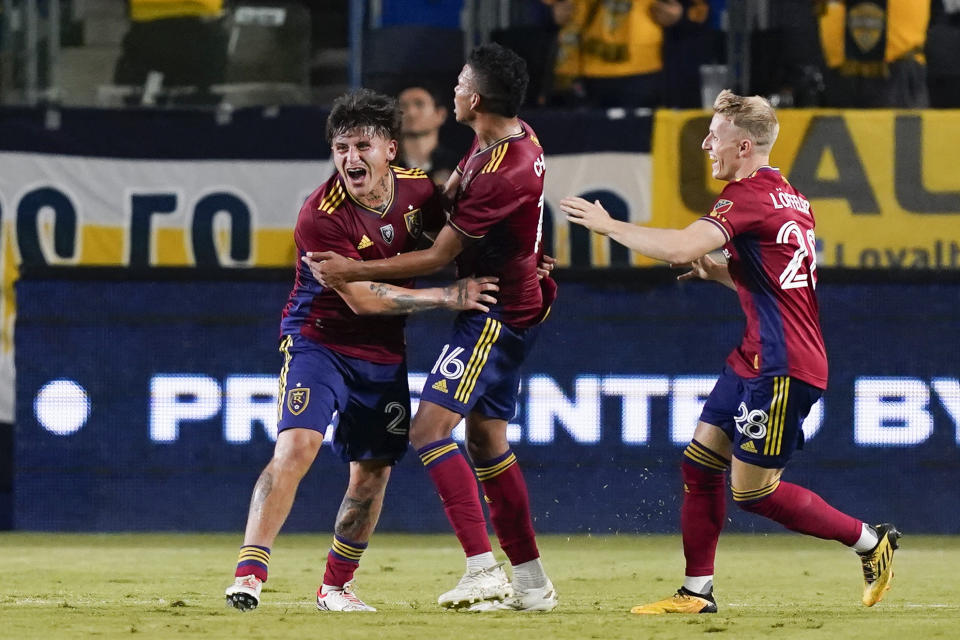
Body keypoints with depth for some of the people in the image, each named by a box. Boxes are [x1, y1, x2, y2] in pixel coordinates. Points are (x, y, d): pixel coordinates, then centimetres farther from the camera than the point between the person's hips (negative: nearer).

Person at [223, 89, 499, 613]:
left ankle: (336, 585, 25)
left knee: (373, 472, 8)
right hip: (318, 339, -5)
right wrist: (448, 297, -23)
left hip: (383, 353, 5)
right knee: (296, 446, -23)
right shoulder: (321, 216, -24)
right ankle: (248, 575, -23)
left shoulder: (418, 189, -7)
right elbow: (361, 299, -23)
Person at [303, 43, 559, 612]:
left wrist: (353, 271, -15)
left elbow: (437, 257, -20)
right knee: (486, 440, 14)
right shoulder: (514, 137, 4)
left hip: (498, 316, -10)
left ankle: (484, 570, -22)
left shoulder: (504, 173, -26)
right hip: (509, 304, 10)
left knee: (430, 428, -16)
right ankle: (532, 582, 19)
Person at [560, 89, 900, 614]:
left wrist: (607, 224, -17)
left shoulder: (748, 196, -15)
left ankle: (870, 541, 6)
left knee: (753, 491, -5)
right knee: (699, 461, 8)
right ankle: (697, 592, 10)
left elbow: (680, 248, -28)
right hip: (757, 360, 10)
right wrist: (718, 272, 14)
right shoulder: (789, 198, 15)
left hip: (781, 367, -10)